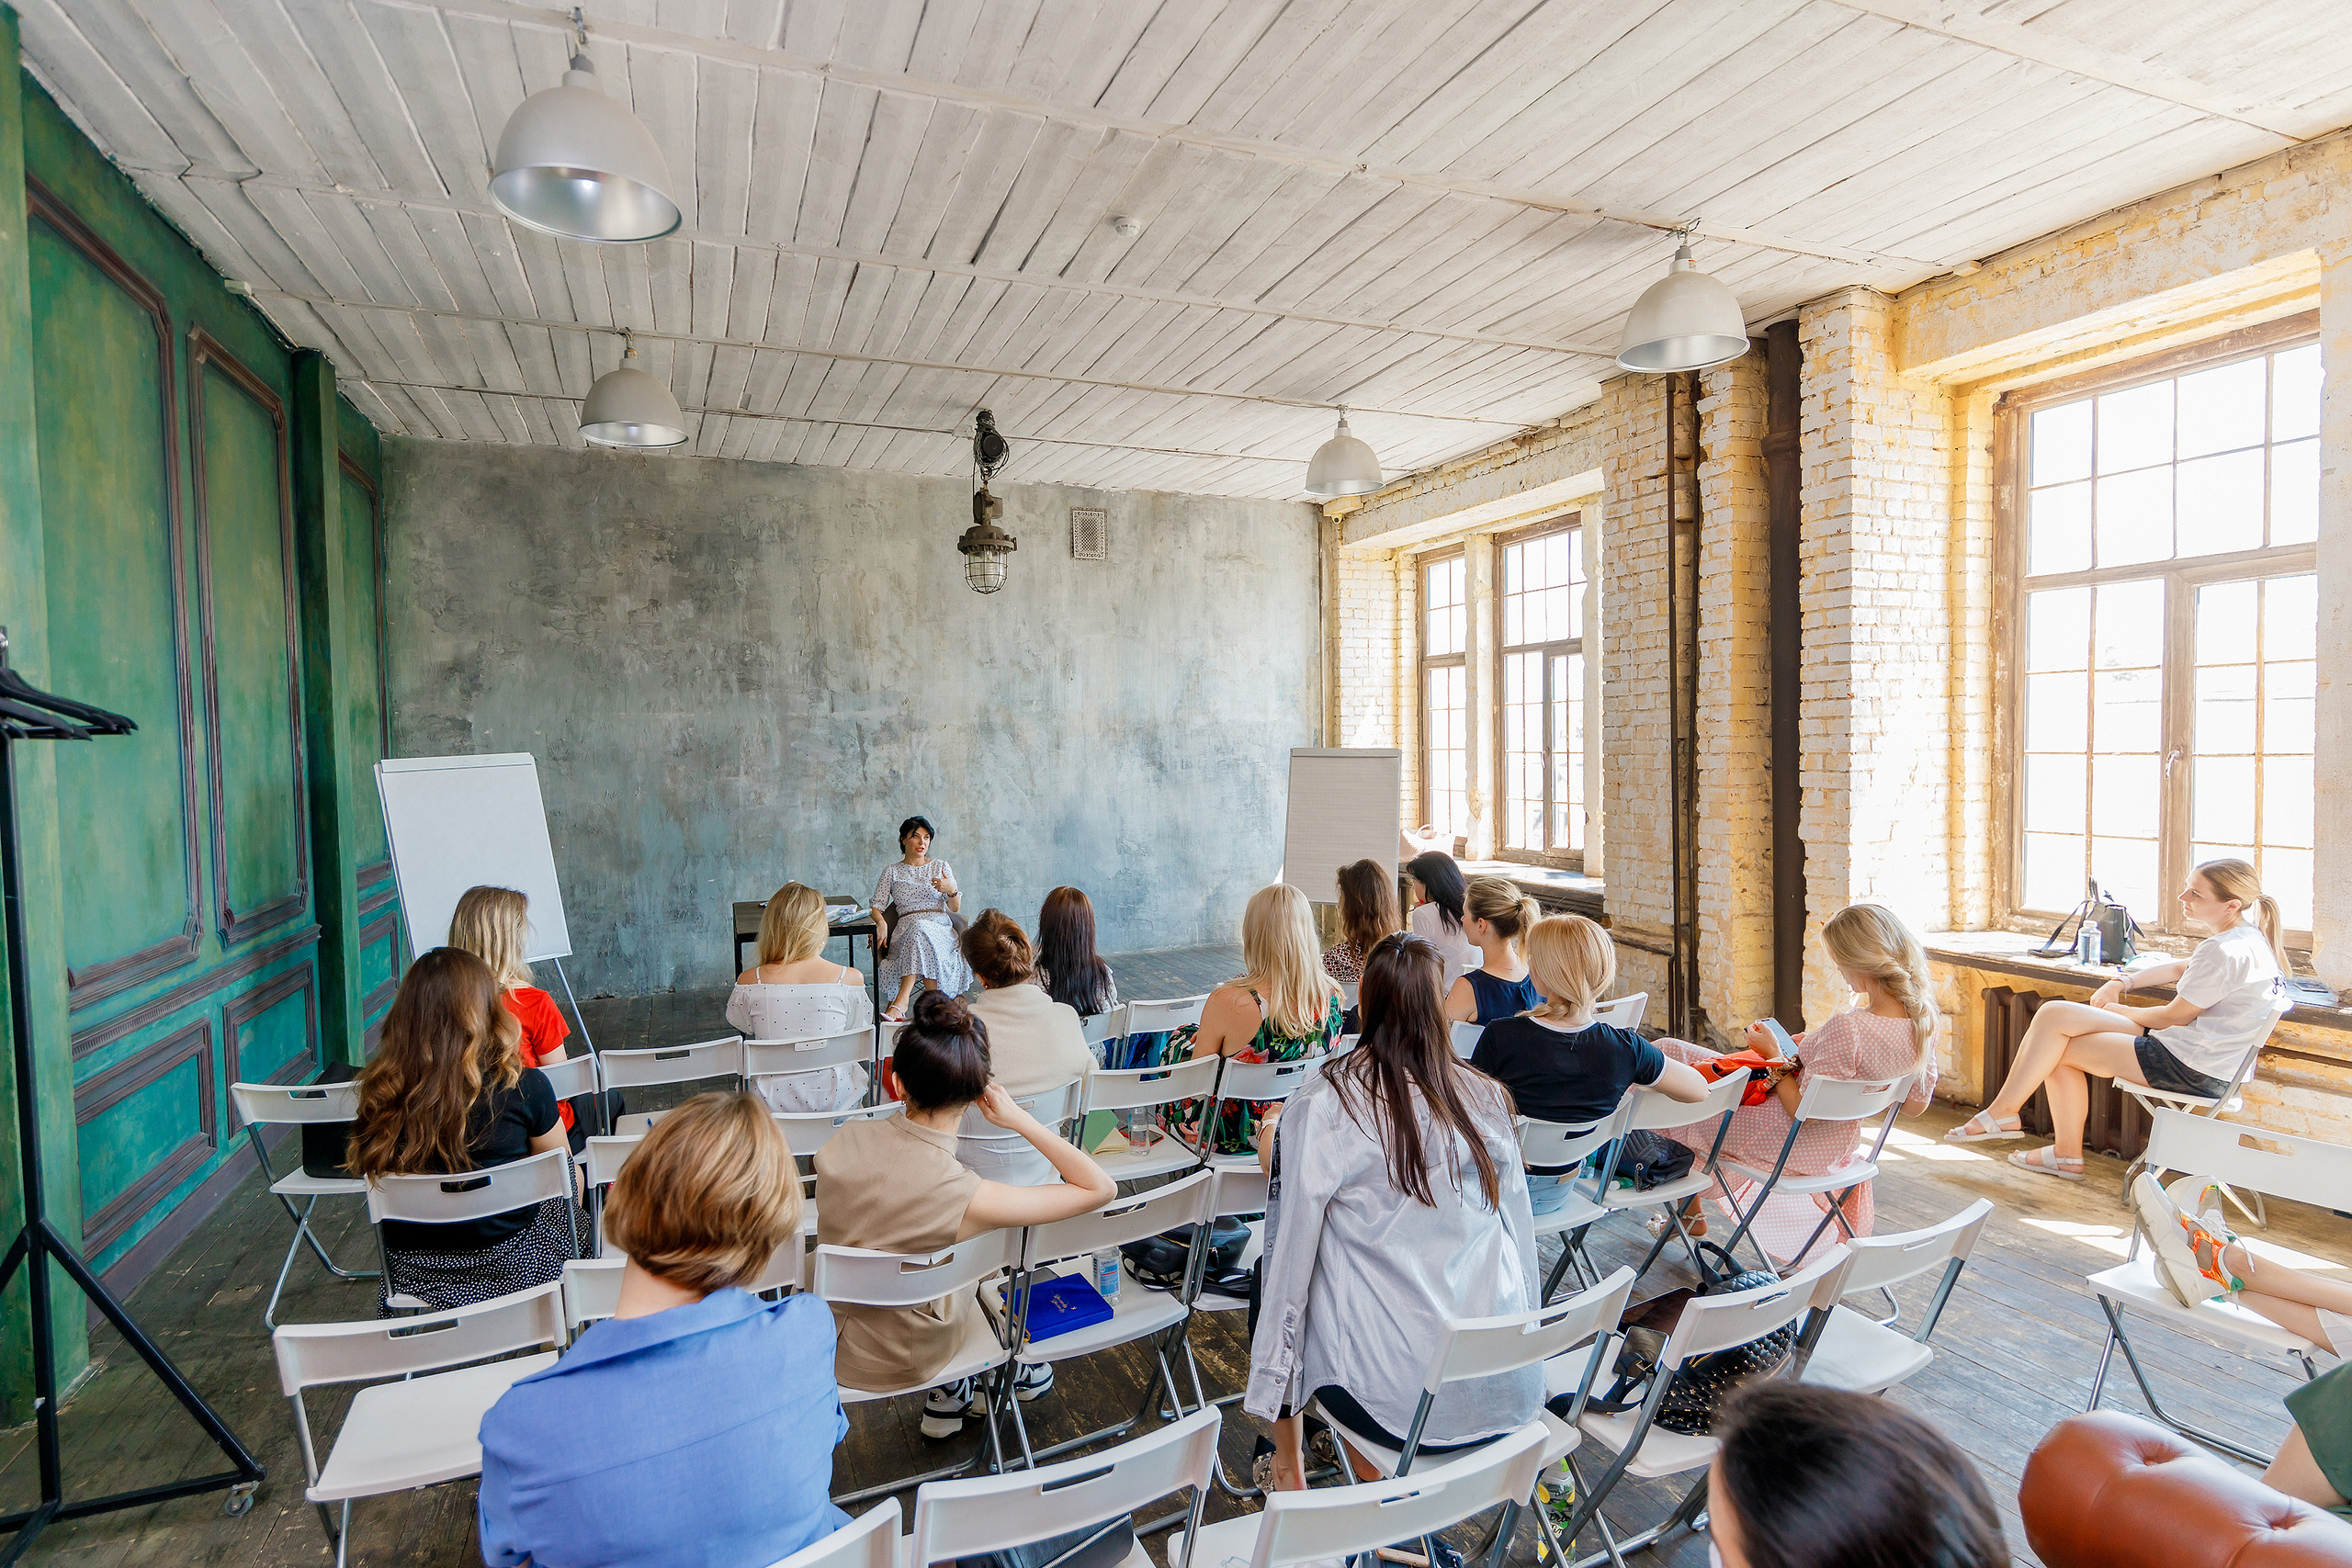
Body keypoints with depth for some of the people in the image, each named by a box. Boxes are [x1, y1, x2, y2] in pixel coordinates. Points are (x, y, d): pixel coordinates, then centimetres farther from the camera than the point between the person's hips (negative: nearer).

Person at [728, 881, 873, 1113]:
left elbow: (739, 1023, 5)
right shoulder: (849, 979, -18)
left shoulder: (749, 982, -17)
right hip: (834, 1099, -1)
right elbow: (861, 1031, -1)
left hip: (773, 1101, 1)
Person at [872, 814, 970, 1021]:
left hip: (940, 928, 0)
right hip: (906, 928, 0)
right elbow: (876, 907, 9)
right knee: (918, 927, -38)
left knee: (921, 930, -37)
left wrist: (951, 890, -10)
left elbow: (955, 908, 13)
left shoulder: (941, 867, 18)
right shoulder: (892, 871, 17)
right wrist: (881, 923, -15)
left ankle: (901, 1001, -47)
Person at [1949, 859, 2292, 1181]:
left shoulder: (2224, 951, -22)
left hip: (2190, 1068, -10)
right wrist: (2124, 982, 13)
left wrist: (2118, 1011, 2)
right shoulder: (2251, 938, 11)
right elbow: (2182, 968, 26)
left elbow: (2174, 1017, -15)